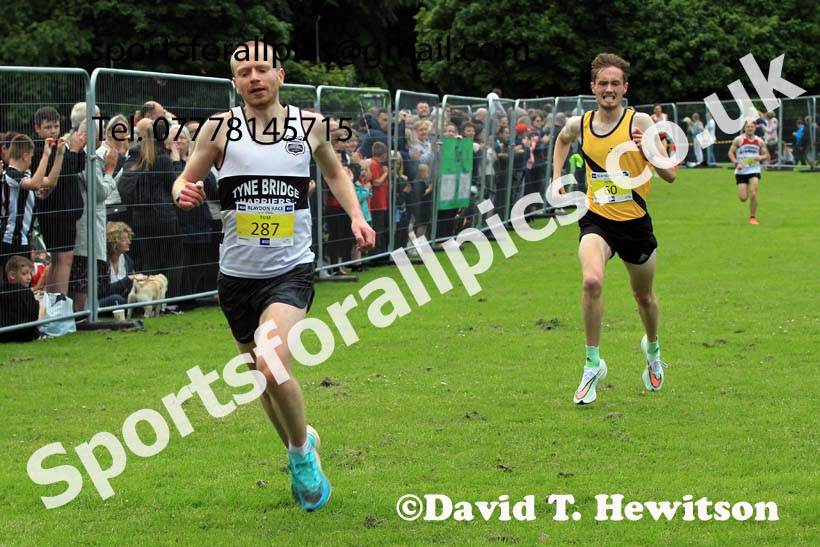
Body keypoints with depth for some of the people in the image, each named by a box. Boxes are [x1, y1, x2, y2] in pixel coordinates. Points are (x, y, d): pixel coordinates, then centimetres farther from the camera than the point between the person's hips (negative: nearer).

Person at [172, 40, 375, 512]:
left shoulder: (310, 125, 0)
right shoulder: (220, 128, -3)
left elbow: (336, 173, 19)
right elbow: (186, 179, 5)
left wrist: (357, 217, 5)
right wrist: (185, 193, -19)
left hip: (291, 270, -2)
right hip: (237, 274, 2)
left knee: (273, 366, -24)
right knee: (263, 375, 14)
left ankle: (301, 452, 1)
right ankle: (301, 444, 42)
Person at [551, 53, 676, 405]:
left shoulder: (639, 122, -12)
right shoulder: (579, 124, -3)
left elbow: (670, 176, -19)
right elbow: (562, 140, 25)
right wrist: (557, 177, 14)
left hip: (635, 222, 0)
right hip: (596, 220, 0)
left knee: (644, 296, 17)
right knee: (592, 281, -27)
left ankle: (652, 349, 50)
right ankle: (593, 365, -13)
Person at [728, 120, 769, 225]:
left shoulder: (759, 141, 4)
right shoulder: (739, 139, -3)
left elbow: (766, 154, 12)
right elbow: (731, 152, 0)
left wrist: (761, 157, -11)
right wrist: (736, 163, -15)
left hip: (754, 171, 1)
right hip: (741, 172, -1)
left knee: (753, 194, -15)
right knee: (743, 198, -4)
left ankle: (752, 217, -1)